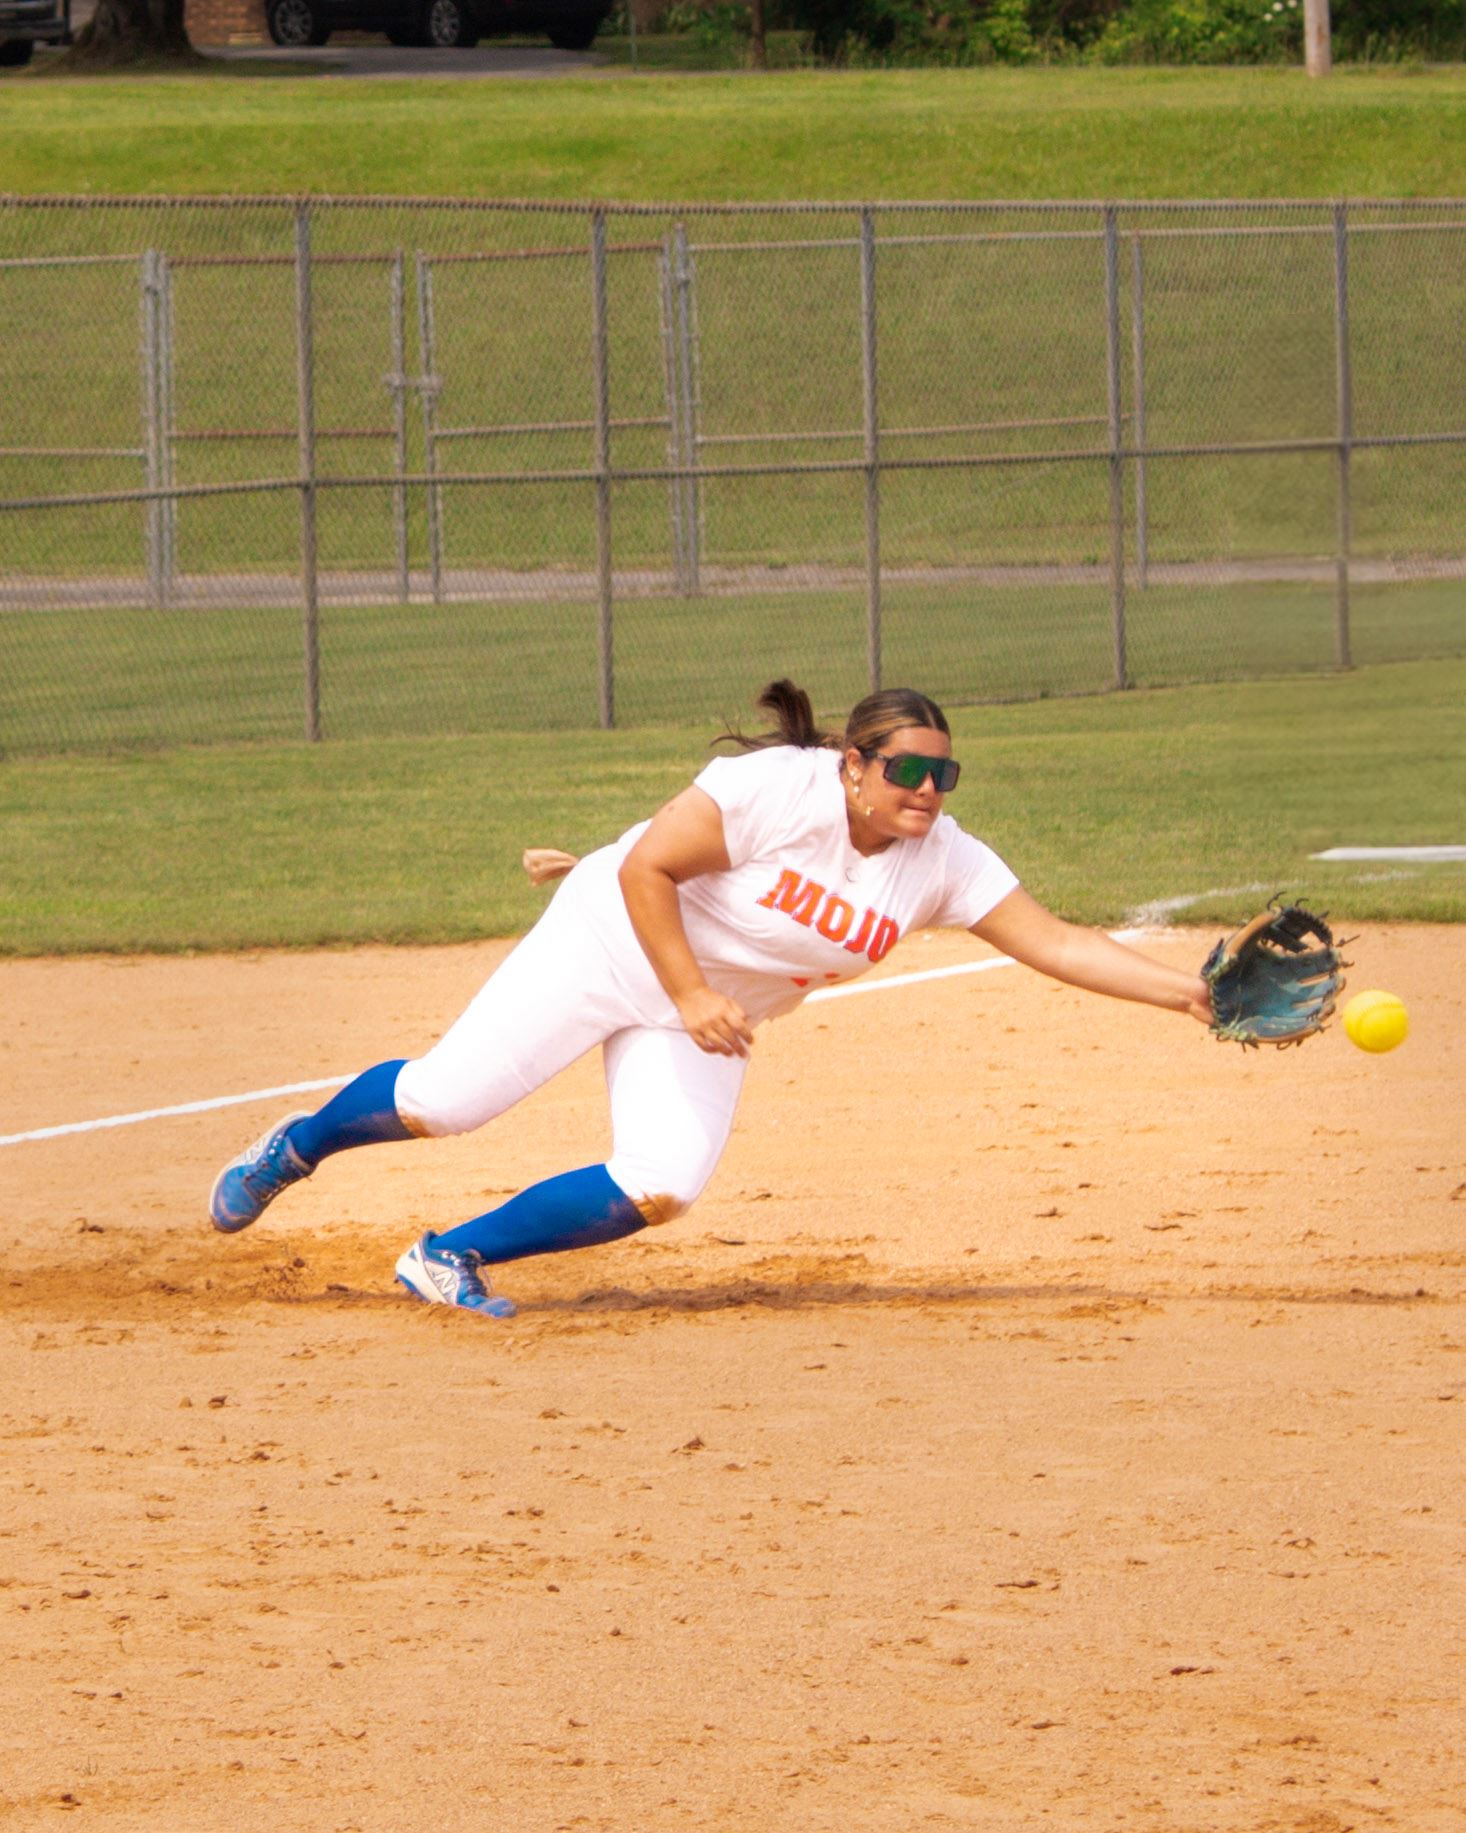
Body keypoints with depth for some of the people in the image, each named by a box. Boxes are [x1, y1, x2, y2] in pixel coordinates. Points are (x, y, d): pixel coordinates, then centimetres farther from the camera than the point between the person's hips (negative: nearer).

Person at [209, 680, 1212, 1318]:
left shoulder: (943, 861, -12)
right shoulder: (779, 789, -28)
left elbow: (1057, 943, -12)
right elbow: (647, 869, -24)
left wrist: (1188, 991, -21)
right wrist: (688, 997, -27)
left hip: (714, 1008, 5)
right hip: (617, 941, -5)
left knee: (661, 1189, -14)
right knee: (443, 1104, -9)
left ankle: (452, 1259, 4)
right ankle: (297, 1147, 23)